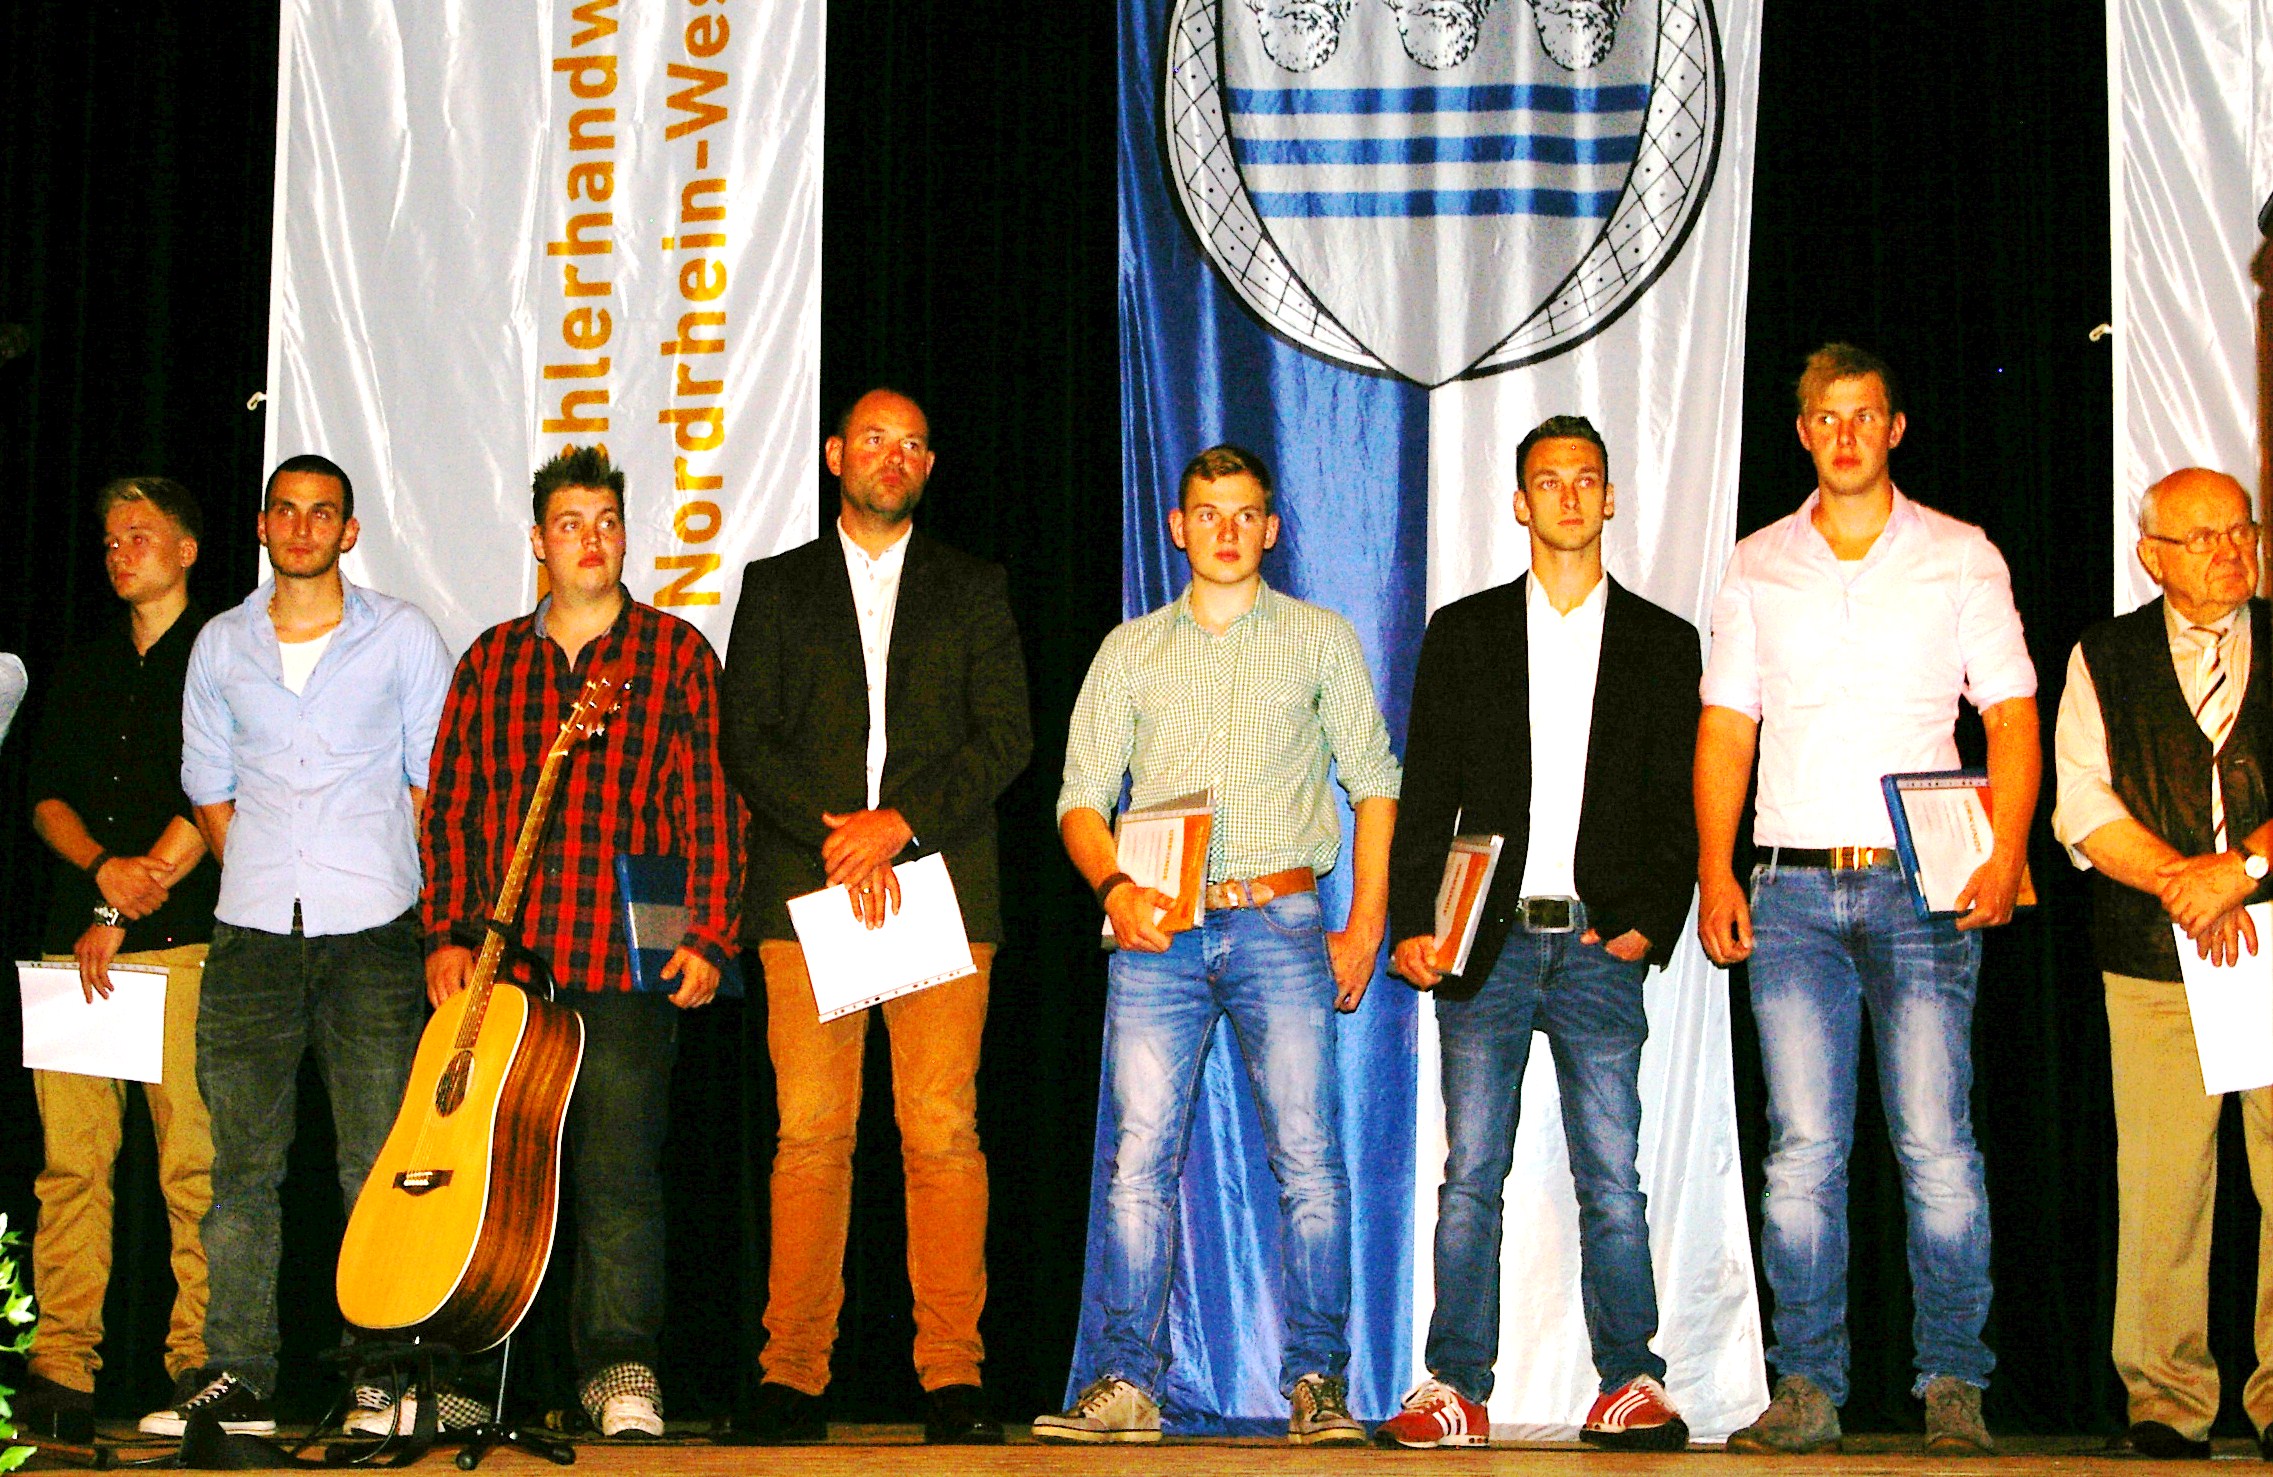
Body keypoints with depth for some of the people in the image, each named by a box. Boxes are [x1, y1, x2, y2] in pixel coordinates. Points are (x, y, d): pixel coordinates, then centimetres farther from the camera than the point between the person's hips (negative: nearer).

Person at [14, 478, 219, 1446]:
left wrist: (123, 908, -9)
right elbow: (45, 794, 16)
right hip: (76, 937, 5)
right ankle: (61, 1368, -1)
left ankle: (198, 1365, -5)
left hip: (181, 939, -5)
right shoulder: (85, 669, 22)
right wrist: (103, 868, -5)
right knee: (70, 1156, -1)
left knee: (192, 1162, -9)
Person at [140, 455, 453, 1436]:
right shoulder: (221, 645, 13)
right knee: (243, 1161, 0)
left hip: (373, 929, -2)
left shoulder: (401, 636, 7)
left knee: (378, 1165, -4)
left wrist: (432, 913, 2)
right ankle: (238, 1378, 5)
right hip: (252, 934, 2)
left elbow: (437, 777, 8)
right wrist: (261, 877, 8)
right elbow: (208, 789, 18)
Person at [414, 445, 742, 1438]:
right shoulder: (491, 661, 15)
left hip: (628, 963, -3)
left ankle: (620, 1365, 4)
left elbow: (714, 806, 1)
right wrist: (447, 934, 2)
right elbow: (451, 807, 12)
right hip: (499, 960, 3)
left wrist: (708, 938, -7)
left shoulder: (675, 653, 6)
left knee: (619, 1170, -6)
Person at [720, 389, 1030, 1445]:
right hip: (806, 886, 0)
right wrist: (834, 834, -9)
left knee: (943, 1131, -6)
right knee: (810, 1134, -4)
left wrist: (897, 823, -9)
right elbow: (744, 738, 6)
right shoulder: (777, 587, 16)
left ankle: (952, 1371, -3)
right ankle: (792, 1371, 1)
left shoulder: (975, 590, 15)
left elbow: (1007, 739, 5)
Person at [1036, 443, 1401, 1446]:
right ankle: (1125, 1383, -1)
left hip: (1280, 922, -1)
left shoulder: (1321, 638, 13)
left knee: (1308, 1160, -7)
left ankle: (1317, 1382, -1)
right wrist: (1113, 887, -9)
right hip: (1159, 929, 1)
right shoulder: (1130, 650, 16)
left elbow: (1374, 782, 13)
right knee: (1139, 1158, -5)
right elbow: (1081, 795, 11)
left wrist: (1365, 930, 5)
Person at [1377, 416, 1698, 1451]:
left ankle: (1630, 1386, 4)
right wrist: (1411, 925, -3)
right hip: (1487, 941, 0)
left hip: (1600, 942, 0)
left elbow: (1679, 809, 9)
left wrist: (1649, 926, -5)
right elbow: (1424, 794, 8)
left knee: (1612, 1179, -3)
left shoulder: (1661, 644, 11)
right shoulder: (1463, 632, 11)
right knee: (1469, 1176, 0)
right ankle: (1457, 1391, 4)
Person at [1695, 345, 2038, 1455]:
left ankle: (1953, 1387, 2)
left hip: (1923, 887, -1)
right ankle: (1807, 1391, 3)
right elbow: (1725, 729, 12)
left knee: (1936, 1146, -6)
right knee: (1802, 1151, -2)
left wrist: (2005, 856, -10)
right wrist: (1715, 873, 1)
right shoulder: (1757, 566, 13)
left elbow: (2011, 716, 5)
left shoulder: (1962, 558, 8)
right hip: (1792, 893, 2)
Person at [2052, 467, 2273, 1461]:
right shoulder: (2102, 661, 12)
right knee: (2160, 1183, -2)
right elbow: (2084, 808, 3)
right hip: (2154, 963, 0)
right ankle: (2167, 1397, 7)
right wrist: (2183, 884, -8)